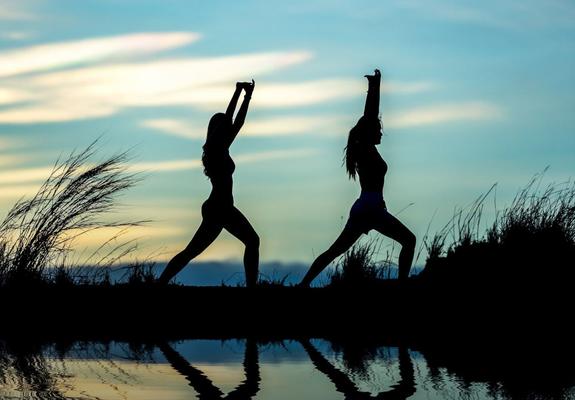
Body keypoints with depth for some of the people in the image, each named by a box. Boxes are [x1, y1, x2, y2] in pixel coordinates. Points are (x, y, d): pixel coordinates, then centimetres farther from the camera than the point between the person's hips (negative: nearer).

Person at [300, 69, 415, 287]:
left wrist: (373, 88, 24)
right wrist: (375, 86, -6)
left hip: (362, 209, 9)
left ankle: (304, 283, 3)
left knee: (335, 251, 8)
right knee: (409, 240, -3)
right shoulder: (367, 149, -6)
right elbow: (371, 117, -9)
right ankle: (402, 281, -12)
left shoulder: (362, 150, 15)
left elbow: (369, 116, 21)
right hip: (371, 209, -9)